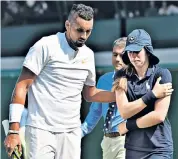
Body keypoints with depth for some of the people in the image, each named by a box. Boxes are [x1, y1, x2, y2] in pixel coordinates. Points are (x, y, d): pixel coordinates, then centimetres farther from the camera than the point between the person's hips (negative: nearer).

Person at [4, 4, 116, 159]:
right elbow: (22, 86, -10)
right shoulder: (46, 46, -8)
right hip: (42, 129, -5)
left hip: (72, 131, 5)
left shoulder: (88, 55, 10)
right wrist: (14, 130, -16)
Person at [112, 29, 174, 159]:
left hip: (158, 148, -4)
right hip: (133, 148, 4)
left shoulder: (162, 74, -6)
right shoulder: (122, 77, 5)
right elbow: (124, 112, -7)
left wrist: (128, 126, -6)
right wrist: (152, 95, -14)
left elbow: (159, 116, -13)